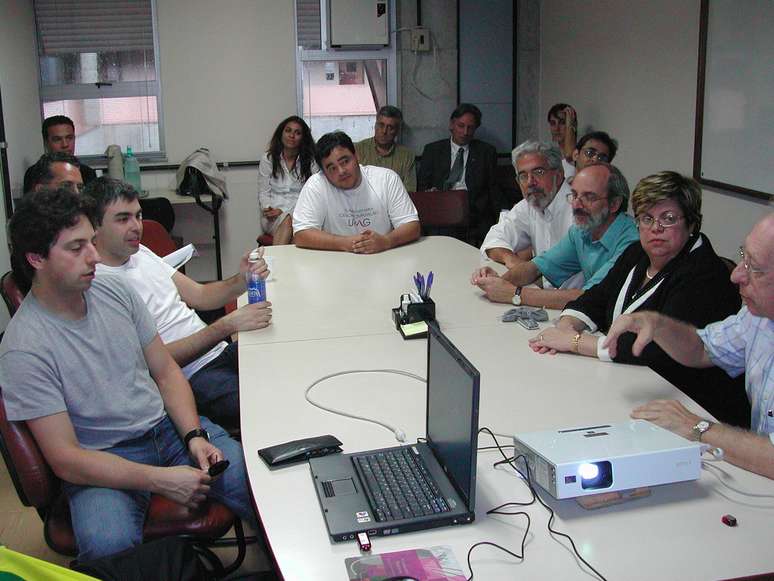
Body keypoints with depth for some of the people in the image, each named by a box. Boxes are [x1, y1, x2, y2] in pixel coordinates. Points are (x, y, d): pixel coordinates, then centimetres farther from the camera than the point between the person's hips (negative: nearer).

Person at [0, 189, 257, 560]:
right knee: (108, 545, -36)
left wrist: (195, 435, -8)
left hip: (167, 426, 5)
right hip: (101, 462, -5)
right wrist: (160, 480, -22)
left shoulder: (115, 291, 3)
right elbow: (65, 460, -16)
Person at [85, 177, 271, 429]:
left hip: (221, 351, 9)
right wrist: (227, 325, -23)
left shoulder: (140, 252, 12)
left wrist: (240, 281, -7)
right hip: (190, 378, -9)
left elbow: (199, 296, 13)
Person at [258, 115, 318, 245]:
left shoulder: (311, 162, 7)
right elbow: (264, 192, 10)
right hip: (273, 217, 0)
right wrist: (268, 209, -13)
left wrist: (283, 210, -13)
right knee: (287, 221, -36)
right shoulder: (268, 159, 11)